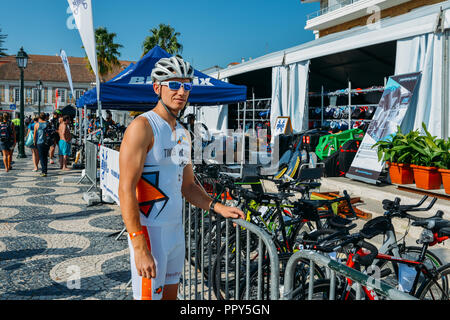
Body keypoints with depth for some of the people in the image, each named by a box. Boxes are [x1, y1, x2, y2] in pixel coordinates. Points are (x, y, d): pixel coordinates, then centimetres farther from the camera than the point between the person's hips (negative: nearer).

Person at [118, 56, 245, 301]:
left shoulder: (183, 134, 12)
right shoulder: (142, 126, -13)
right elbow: (126, 190, -20)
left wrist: (218, 208, 3)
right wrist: (140, 248, -24)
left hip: (176, 230, 8)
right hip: (149, 231, -8)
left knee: (170, 295, 18)